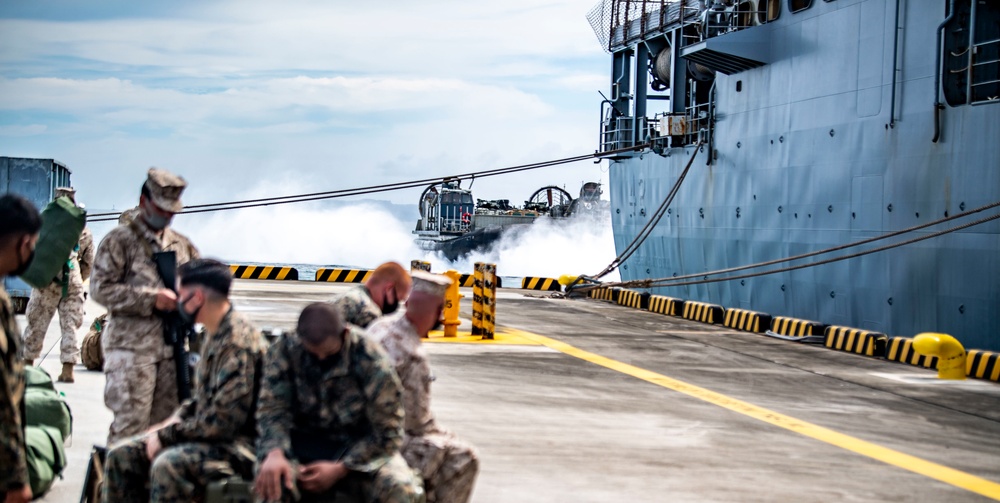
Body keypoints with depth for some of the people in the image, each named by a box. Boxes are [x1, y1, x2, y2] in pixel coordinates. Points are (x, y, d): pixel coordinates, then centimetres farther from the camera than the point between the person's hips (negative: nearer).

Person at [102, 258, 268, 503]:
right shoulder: (214, 334, 11)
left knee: (167, 465, -35)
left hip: (240, 444, -10)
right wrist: (178, 418, 4)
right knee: (121, 456, 1)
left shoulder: (238, 342, -20)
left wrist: (166, 435, -15)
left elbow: (222, 422, -24)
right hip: (206, 433, 10)